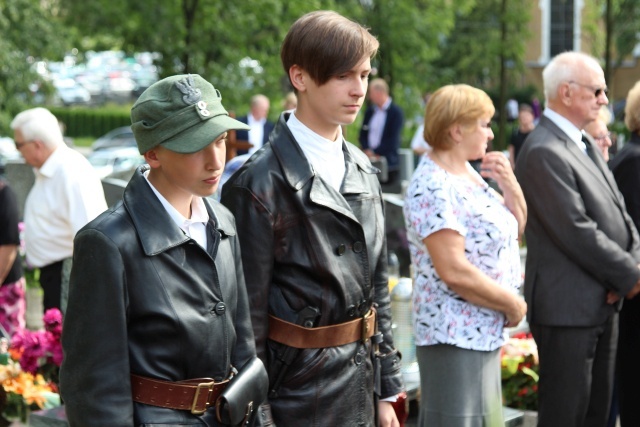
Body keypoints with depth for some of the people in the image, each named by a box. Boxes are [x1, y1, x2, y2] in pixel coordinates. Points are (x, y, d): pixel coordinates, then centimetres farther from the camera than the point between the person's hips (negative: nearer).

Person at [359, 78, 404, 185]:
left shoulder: (396, 112, -4)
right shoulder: (370, 111, 13)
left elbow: (393, 140, -10)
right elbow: (363, 134, 14)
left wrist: (375, 152, -11)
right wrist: (367, 150, -4)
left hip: (388, 164, -5)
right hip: (369, 162, 5)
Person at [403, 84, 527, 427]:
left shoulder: (468, 174, 9)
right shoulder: (434, 188, -19)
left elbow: (515, 230, 18)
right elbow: (454, 272, -25)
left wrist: (510, 185, 0)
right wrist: (513, 305, -13)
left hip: (484, 331, 10)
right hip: (456, 334, -10)